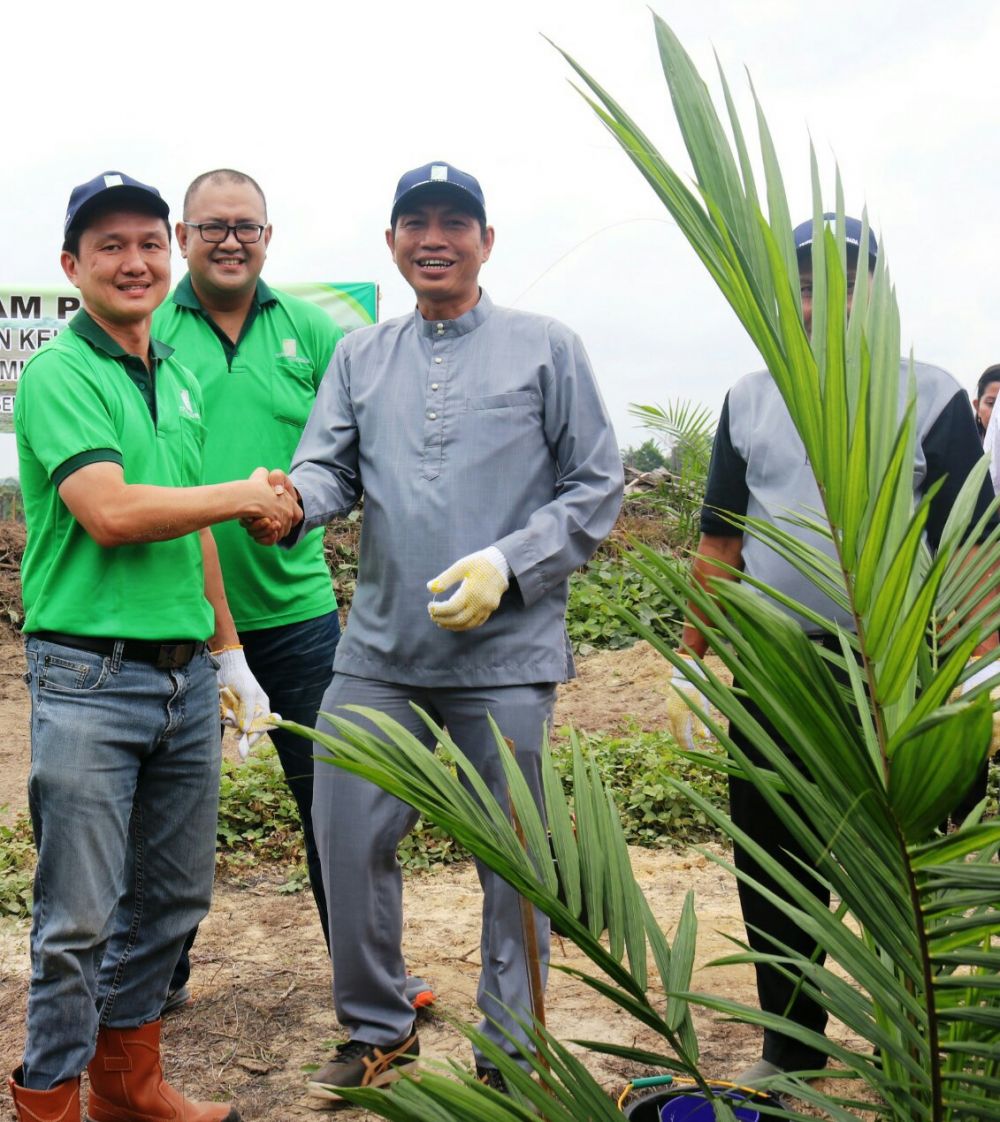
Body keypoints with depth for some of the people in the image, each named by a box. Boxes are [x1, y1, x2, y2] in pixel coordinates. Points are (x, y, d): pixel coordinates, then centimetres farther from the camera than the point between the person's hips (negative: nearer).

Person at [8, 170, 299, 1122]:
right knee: (79, 919, -1)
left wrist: (229, 655, 21)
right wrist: (244, 496, -9)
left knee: (174, 897, 15)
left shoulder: (177, 380, 15)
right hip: (90, 677, -7)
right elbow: (111, 512, -20)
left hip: (186, 676, 8)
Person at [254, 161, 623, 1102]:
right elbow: (329, 467, 4)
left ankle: (510, 1048, 25)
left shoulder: (545, 348, 4)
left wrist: (506, 564, -12)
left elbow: (596, 489, 2)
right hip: (379, 651, 3)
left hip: (505, 652, -3)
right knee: (348, 838, 4)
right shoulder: (359, 356, 13)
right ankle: (378, 1028, 27)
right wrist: (291, 497, -21)